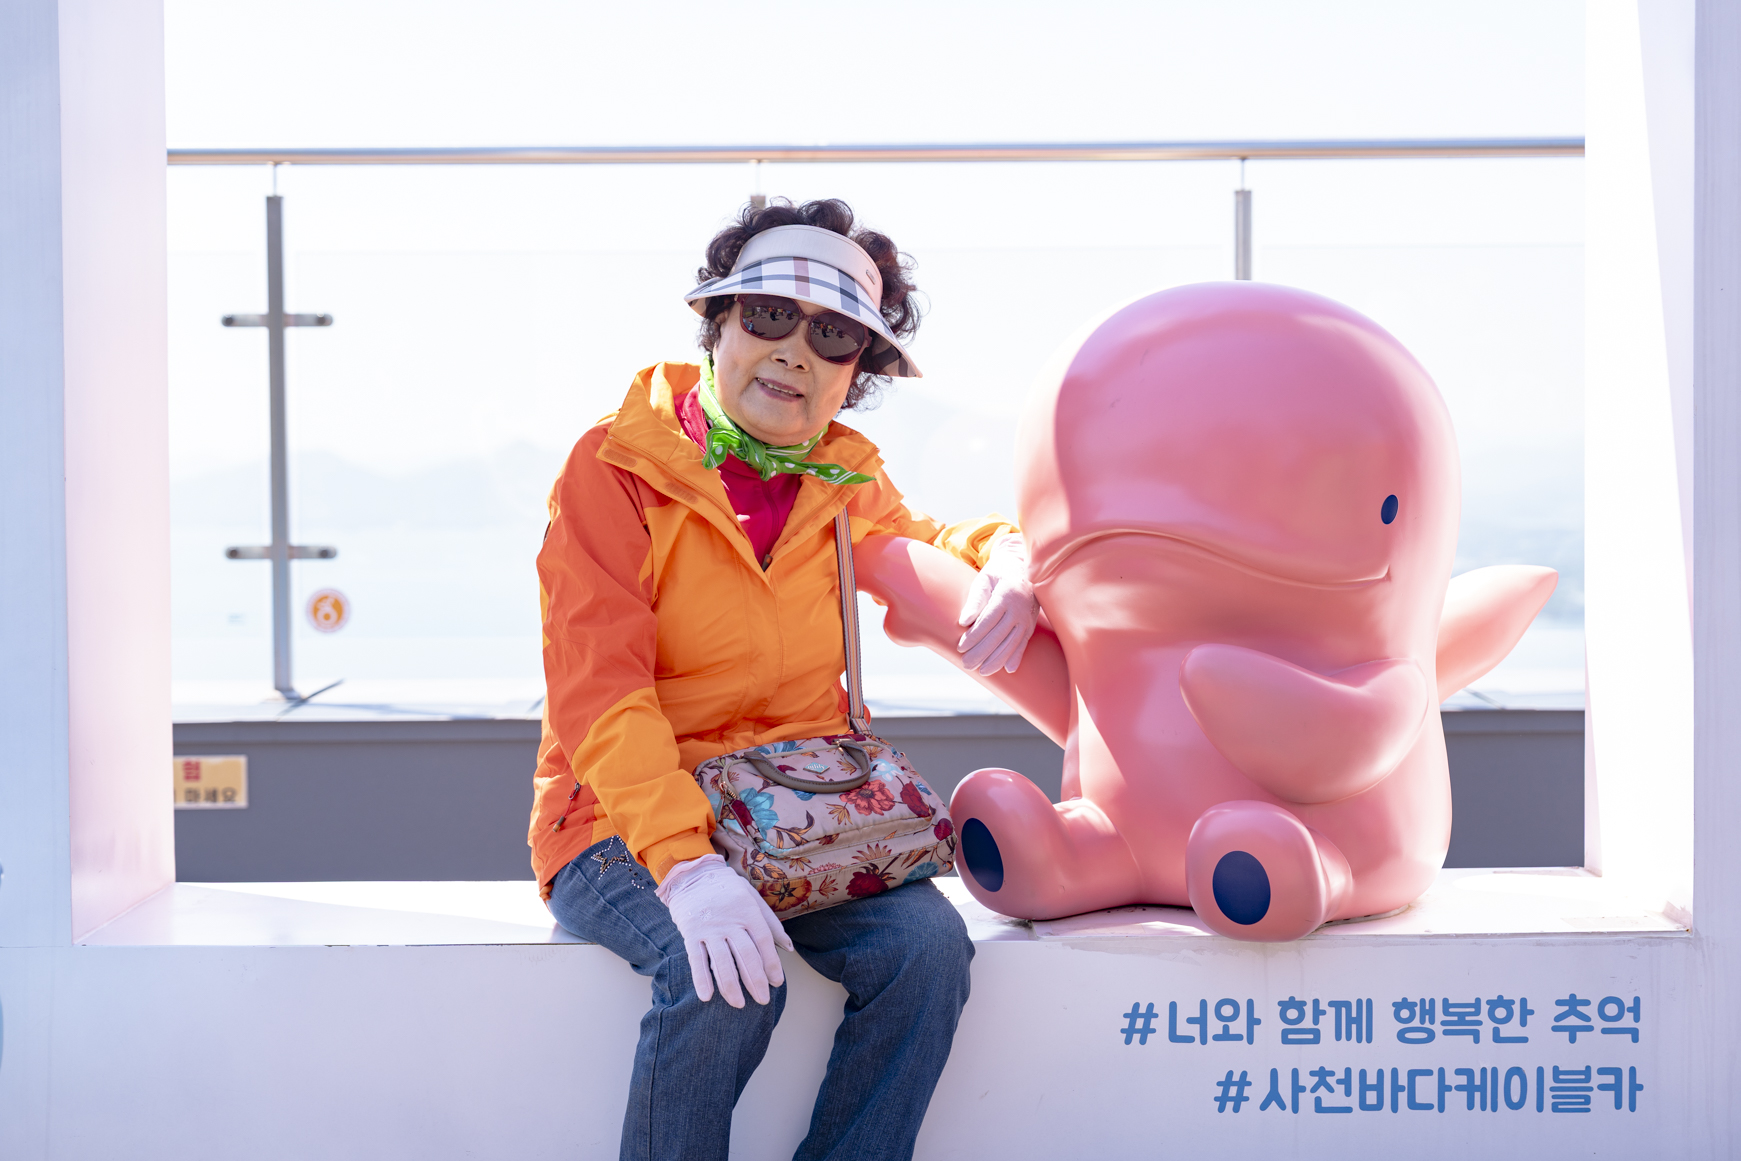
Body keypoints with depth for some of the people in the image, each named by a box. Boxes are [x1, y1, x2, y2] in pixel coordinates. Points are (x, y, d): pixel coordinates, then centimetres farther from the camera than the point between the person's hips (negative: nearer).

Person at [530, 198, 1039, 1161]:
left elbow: (933, 544, 33)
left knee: (927, 942, -24)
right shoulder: (617, 466, -6)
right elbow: (599, 686, -17)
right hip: (626, 828, -4)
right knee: (727, 976, -34)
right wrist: (684, 863, -33)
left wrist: (1007, 563, 5)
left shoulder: (847, 484, 10)